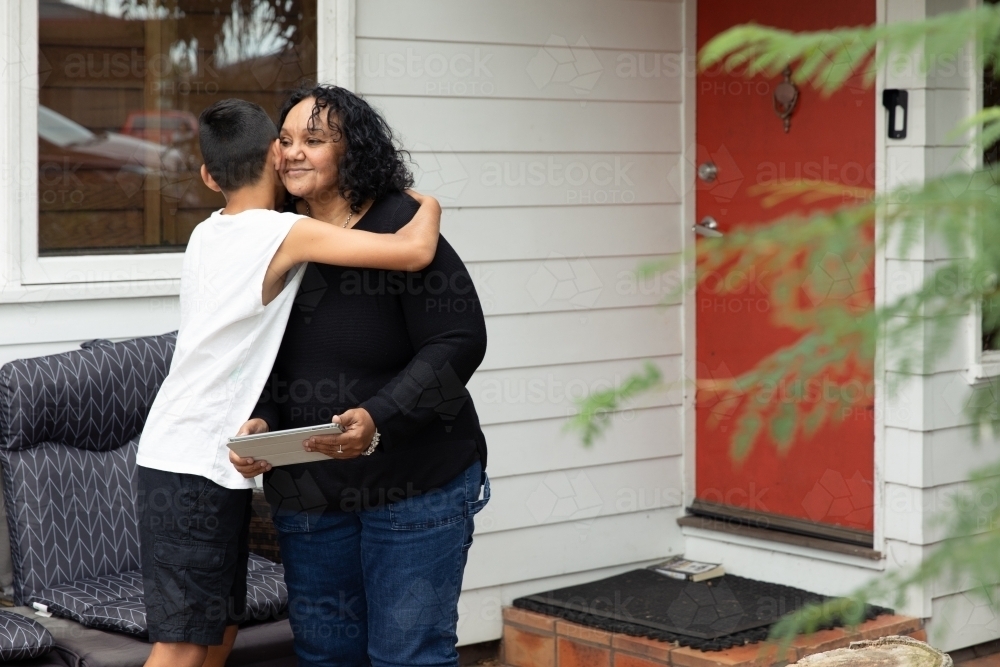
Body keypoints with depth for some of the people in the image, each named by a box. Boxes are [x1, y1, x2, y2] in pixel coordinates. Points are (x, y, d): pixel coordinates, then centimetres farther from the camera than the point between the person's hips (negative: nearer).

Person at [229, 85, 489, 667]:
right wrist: (259, 422, -11)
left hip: (416, 487, -6)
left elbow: (458, 344, -16)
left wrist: (379, 421, -27)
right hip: (308, 494, 6)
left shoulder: (402, 229, -12)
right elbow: (268, 366, 10)